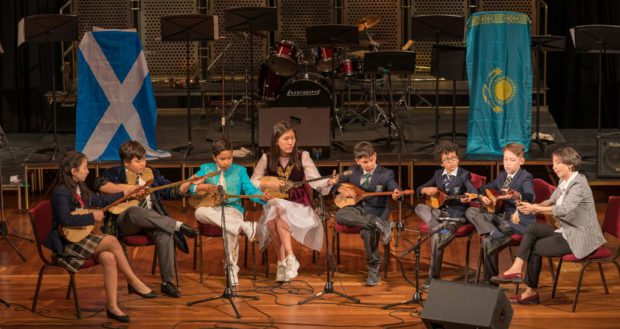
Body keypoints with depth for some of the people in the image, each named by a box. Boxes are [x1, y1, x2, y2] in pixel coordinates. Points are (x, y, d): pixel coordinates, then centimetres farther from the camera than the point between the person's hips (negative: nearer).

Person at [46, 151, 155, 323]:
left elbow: (101, 200, 25)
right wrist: (92, 217, -20)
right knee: (112, 241, -21)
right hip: (67, 243, -8)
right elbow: (65, 219, -29)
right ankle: (133, 281, -6)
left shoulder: (80, 189, 11)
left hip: (81, 237, 8)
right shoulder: (61, 192, -16)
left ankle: (112, 307, -19)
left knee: (109, 258, -20)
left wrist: (125, 193, 23)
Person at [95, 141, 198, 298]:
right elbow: (100, 184, -13)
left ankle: (167, 282, -27)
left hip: (152, 219, 3)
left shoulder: (153, 173, 21)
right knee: (135, 211, -41)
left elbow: (172, 192, 18)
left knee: (165, 234, -32)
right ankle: (178, 225, -40)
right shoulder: (116, 172, 6)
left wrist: (190, 183, 1)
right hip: (124, 222, -3)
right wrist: (126, 188, -19)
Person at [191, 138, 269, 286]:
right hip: (212, 209, 2)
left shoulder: (239, 171, 8)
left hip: (232, 209, -2)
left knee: (231, 231, -35)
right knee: (199, 212, -35)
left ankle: (232, 269, -20)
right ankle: (243, 226, -38)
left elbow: (250, 190, -1)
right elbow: (190, 186, 4)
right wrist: (203, 187, -16)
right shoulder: (206, 169, 10)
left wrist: (262, 196, -22)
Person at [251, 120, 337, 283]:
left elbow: (316, 181, -12)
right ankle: (287, 258, -24)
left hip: (297, 205, -1)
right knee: (273, 217, -34)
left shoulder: (302, 157, -2)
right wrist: (268, 184, -11)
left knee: (279, 212, -34)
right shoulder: (267, 159, 2)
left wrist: (328, 182, -32)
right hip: (273, 204, 1)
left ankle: (283, 261, -27)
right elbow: (252, 183, 7)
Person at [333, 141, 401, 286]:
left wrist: (396, 194, -42)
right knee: (339, 215, -31)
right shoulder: (352, 171, 12)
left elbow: (394, 188, -17)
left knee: (367, 232, -35)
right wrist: (341, 189, -7)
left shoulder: (386, 174, 0)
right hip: (357, 208, 3)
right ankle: (377, 224, -32)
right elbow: (335, 183, 17)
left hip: (376, 210, -3)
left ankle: (373, 270, -15)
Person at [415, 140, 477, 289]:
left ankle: (433, 277, -15)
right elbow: (418, 189, 19)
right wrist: (426, 190, -5)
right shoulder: (438, 174, 12)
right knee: (419, 207, -20)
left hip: (456, 216, -6)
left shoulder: (464, 175, -3)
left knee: (436, 239, -27)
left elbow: (473, 192, -21)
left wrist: (468, 198, -45)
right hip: (439, 212, 6)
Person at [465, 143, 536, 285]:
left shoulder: (525, 177, -11)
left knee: (489, 241, -26)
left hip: (520, 221, -8)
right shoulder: (502, 176, 12)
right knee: (471, 212, -7)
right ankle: (495, 234, -26)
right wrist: (482, 197, -2)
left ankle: (490, 279, -9)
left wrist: (515, 195, -53)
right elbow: (484, 189, 23)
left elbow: (530, 197, -31)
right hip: (503, 216, 8)